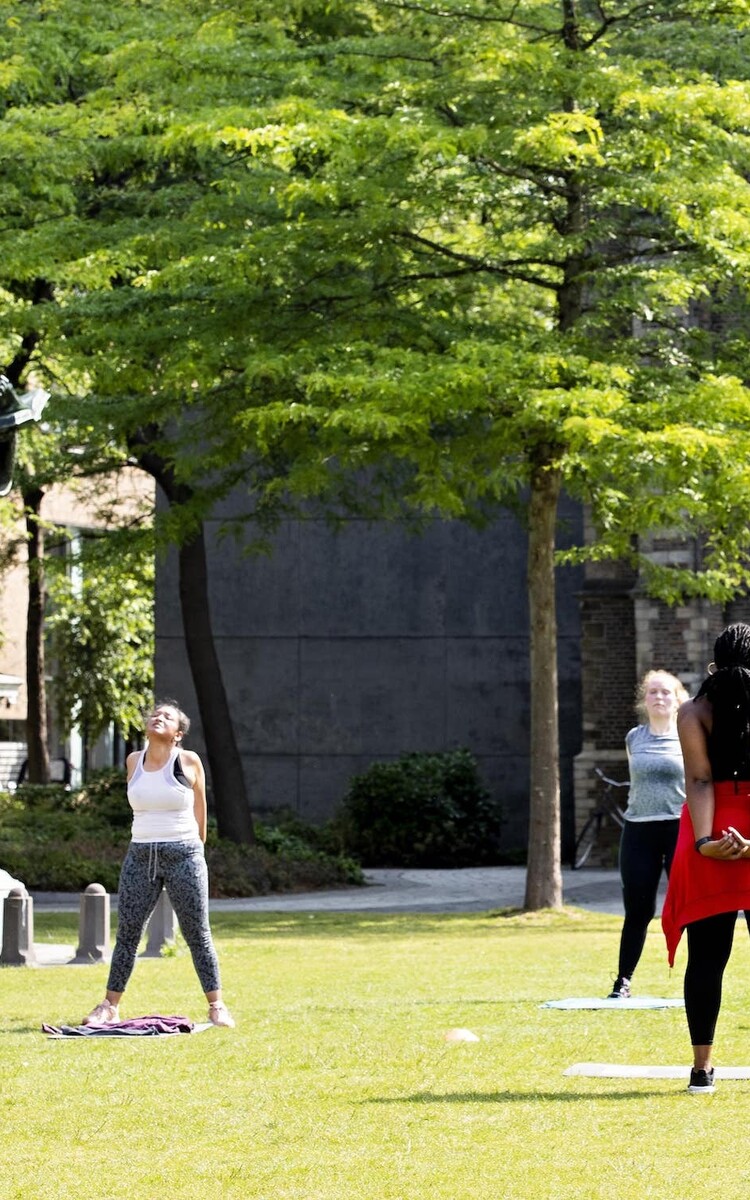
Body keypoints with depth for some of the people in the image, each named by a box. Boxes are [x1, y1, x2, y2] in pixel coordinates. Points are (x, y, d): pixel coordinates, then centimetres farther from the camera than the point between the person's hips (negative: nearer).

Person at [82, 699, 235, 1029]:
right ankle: (109, 1006, 10)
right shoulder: (134, 761, 7)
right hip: (140, 855, 3)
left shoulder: (189, 762, -3)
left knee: (197, 933, -1)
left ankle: (216, 1005, 5)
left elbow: (200, 811, 7)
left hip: (184, 856, -3)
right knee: (127, 932, 4)